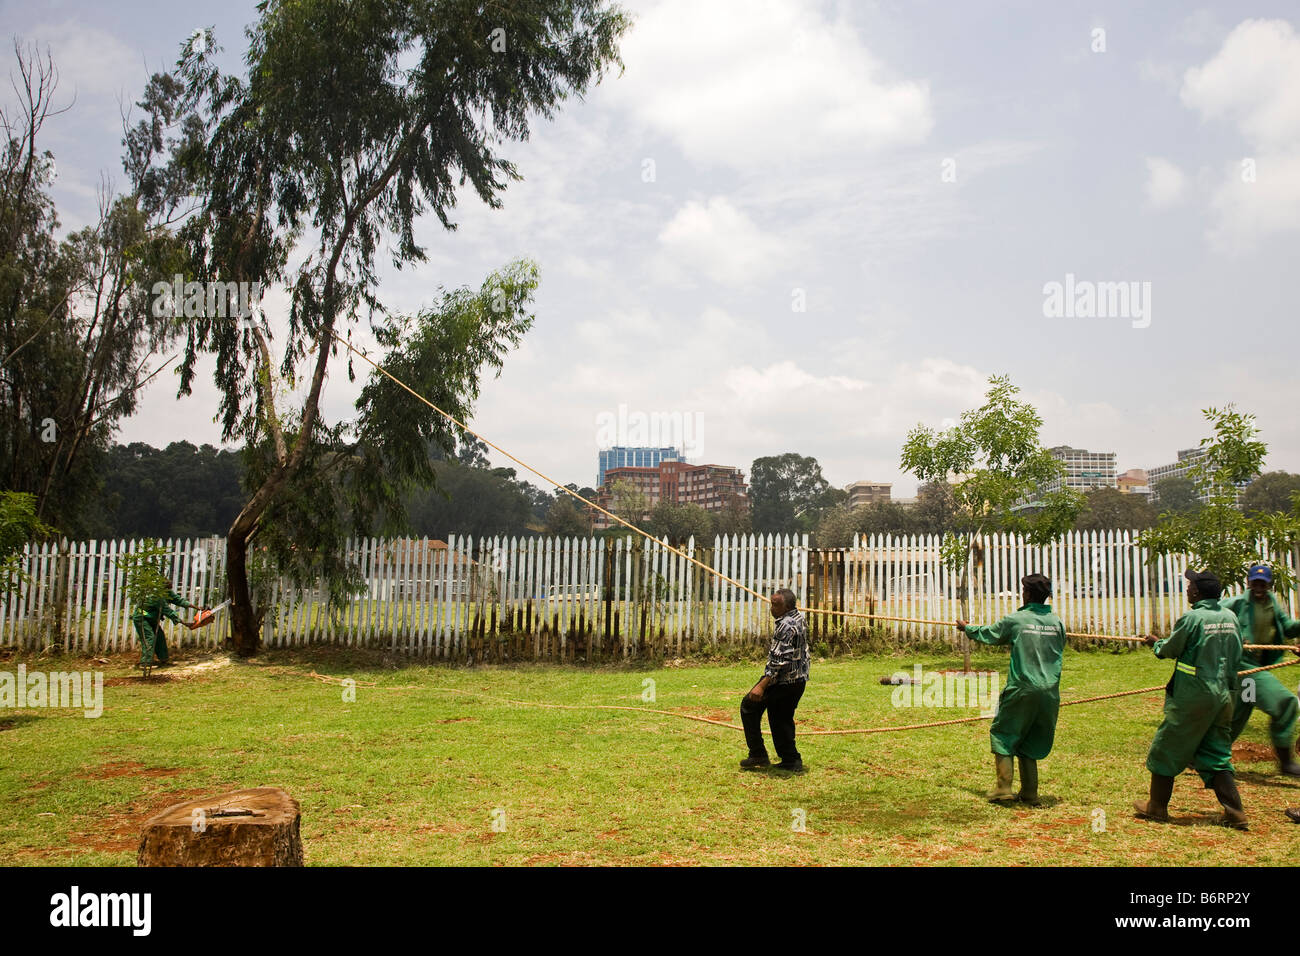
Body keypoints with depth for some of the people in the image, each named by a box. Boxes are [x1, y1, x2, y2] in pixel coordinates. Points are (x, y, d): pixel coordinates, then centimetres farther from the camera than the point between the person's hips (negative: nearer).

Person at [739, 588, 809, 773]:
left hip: (783, 680, -9)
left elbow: (780, 660, -27)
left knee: (749, 707, 5)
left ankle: (758, 755, 6)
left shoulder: (786, 626, -22)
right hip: (799, 680, 9)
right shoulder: (800, 619, 9)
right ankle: (792, 761, 17)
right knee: (782, 718, 18)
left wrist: (761, 686, -28)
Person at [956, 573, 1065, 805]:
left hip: (1022, 689, -4)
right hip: (1050, 691, 4)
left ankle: (1004, 789, 1)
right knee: (1031, 741, 16)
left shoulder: (1016, 620, -6)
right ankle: (1029, 793, 14)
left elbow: (987, 635, 9)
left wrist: (967, 628, 30)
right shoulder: (1057, 622, 5)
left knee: (1003, 735, 9)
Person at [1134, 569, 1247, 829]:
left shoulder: (1192, 618, -15)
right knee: (1216, 755, 14)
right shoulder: (1231, 617, 4)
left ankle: (1157, 807, 17)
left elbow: (1170, 649, -3)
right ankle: (1235, 812, 8)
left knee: (1166, 750, 7)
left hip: (1192, 698, -6)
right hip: (1223, 697, 6)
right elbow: (1236, 658, 13)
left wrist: (1155, 643, 18)